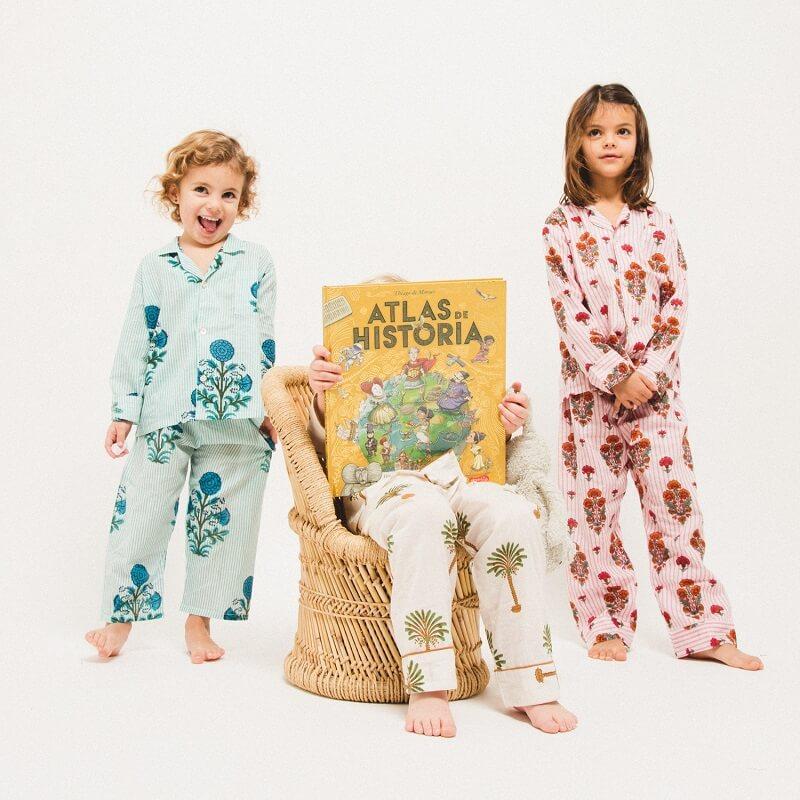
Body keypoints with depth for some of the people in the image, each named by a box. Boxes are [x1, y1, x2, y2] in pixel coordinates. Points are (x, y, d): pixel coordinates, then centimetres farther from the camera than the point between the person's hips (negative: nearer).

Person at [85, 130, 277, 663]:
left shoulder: (256, 263, 7)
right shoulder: (155, 267, 8)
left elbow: (268, 343, 7)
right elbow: (135, 344, 9)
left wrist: (271, 406, 1)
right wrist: (123, 412, 5)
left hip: (237, 419, 0)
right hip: (164, 417, 0)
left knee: (222, 520, 6)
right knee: (141, 515, 3)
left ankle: (200, 621, 20)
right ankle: (122, 615, 18)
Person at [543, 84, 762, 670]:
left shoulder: (656, 222, 6)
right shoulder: (562, 226, 0)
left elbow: (676, 303, 1)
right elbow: (569, 311, -8)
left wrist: (649, 371, -11)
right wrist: (614, 376, -15)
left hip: (656, 384, 1)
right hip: (589, 386, -1)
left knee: (674, 498, 1)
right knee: (593, 505, 4)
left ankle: (702, 628, 10)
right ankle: (606, 624, 18)